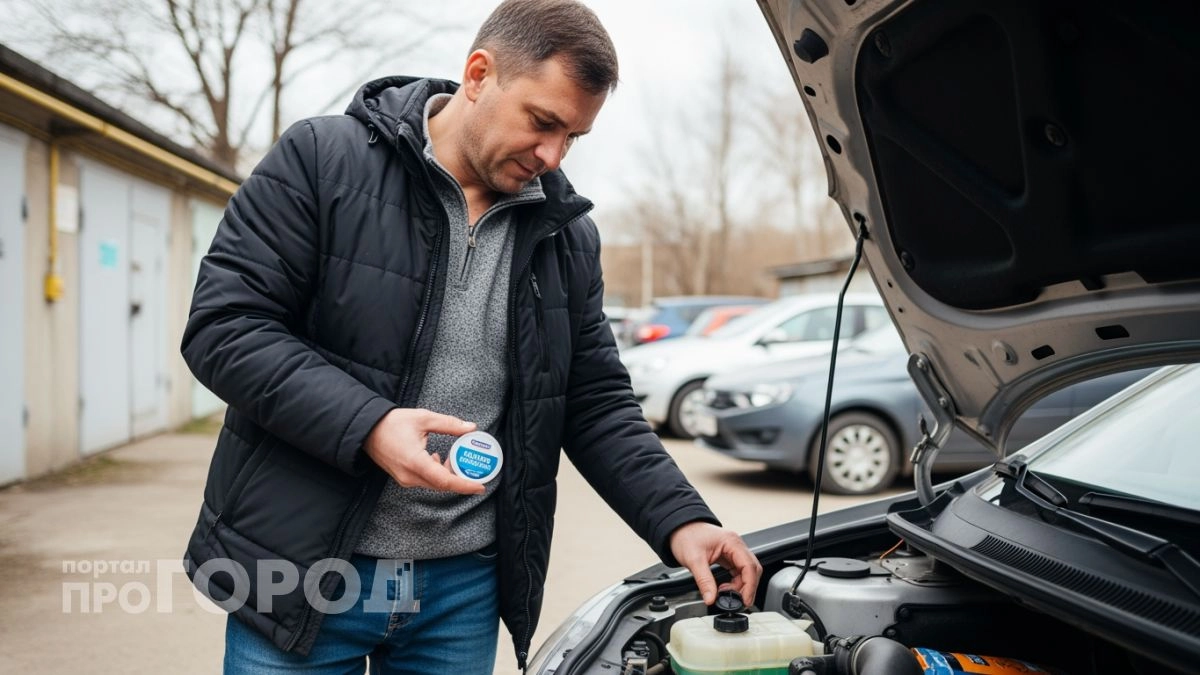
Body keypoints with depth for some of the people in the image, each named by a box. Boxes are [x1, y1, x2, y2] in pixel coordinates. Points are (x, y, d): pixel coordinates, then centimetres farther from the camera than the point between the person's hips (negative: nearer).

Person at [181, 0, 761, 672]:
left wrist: (681, 521, -5)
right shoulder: (322, 159, -8)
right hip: (295, 570, -3)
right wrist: (367, 425, -24)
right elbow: (223, 325, -12)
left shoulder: (568, 235, 5)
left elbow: (598, 407, 8)